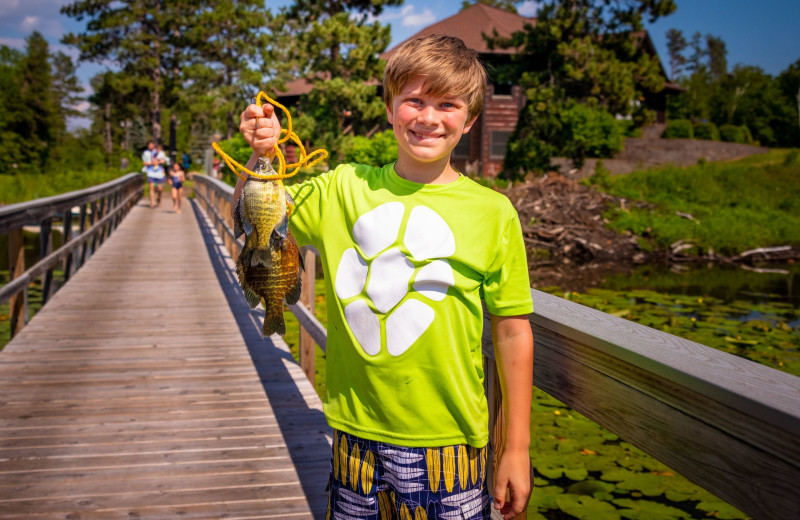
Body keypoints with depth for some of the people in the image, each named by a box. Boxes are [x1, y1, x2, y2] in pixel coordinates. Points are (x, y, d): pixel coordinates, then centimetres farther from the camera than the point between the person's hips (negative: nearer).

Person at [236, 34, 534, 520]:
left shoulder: (493, 212, -6)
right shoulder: (345, 187, 1)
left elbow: (513, 333, -4)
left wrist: (517, 449, -2)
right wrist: (261, 154, -8)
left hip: (447, 441, -2)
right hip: (356, 432, 3)